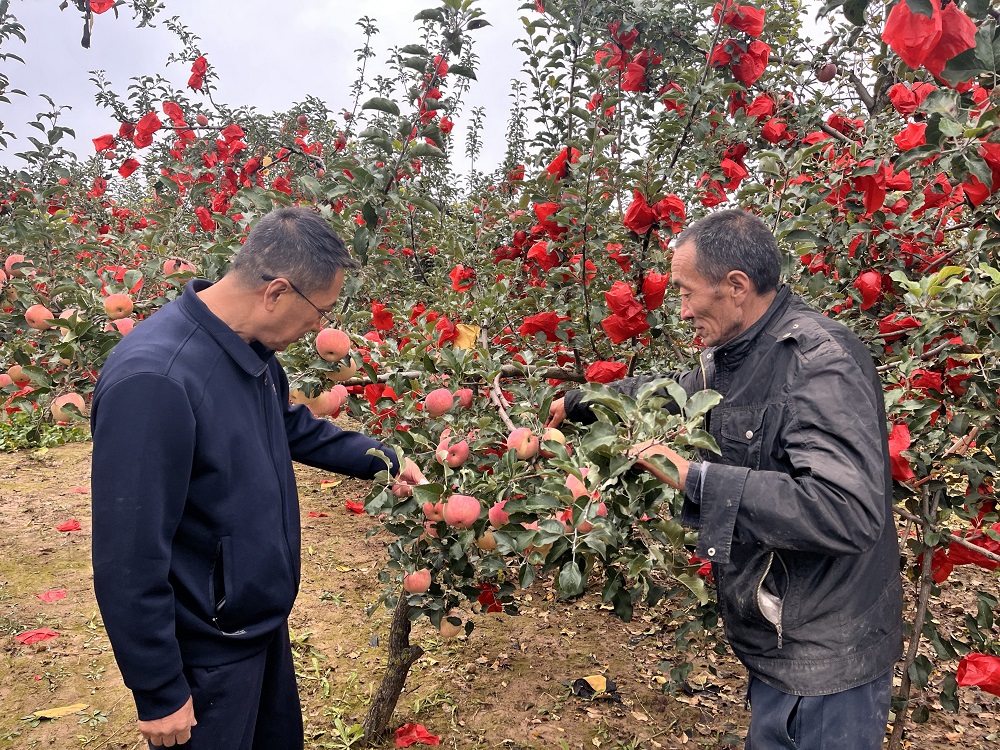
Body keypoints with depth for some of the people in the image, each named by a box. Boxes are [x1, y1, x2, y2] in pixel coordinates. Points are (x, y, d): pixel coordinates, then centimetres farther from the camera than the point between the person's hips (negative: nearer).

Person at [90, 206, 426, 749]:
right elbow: (129, 560, -28)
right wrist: (160, 693, -19)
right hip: (205, 657, -8)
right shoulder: (154, 379, -32)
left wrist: (381, 459, 12)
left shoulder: (252, 349, -4)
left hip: (265, 620, 8)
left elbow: (294, 427, 17)